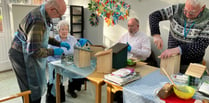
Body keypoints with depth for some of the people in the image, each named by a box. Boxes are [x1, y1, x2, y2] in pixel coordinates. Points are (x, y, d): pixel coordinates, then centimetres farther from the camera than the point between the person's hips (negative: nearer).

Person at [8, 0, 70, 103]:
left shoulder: (43, 13, 0)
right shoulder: (38, 21, -31)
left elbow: (43, 37, 13)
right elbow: (34, 50, -31)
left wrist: (59, 43, 5)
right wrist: (53, 52, -19)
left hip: (27, 53, 9)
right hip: (22, 55, -9)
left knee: (37, 85, 18)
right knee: (32, 90, 3)